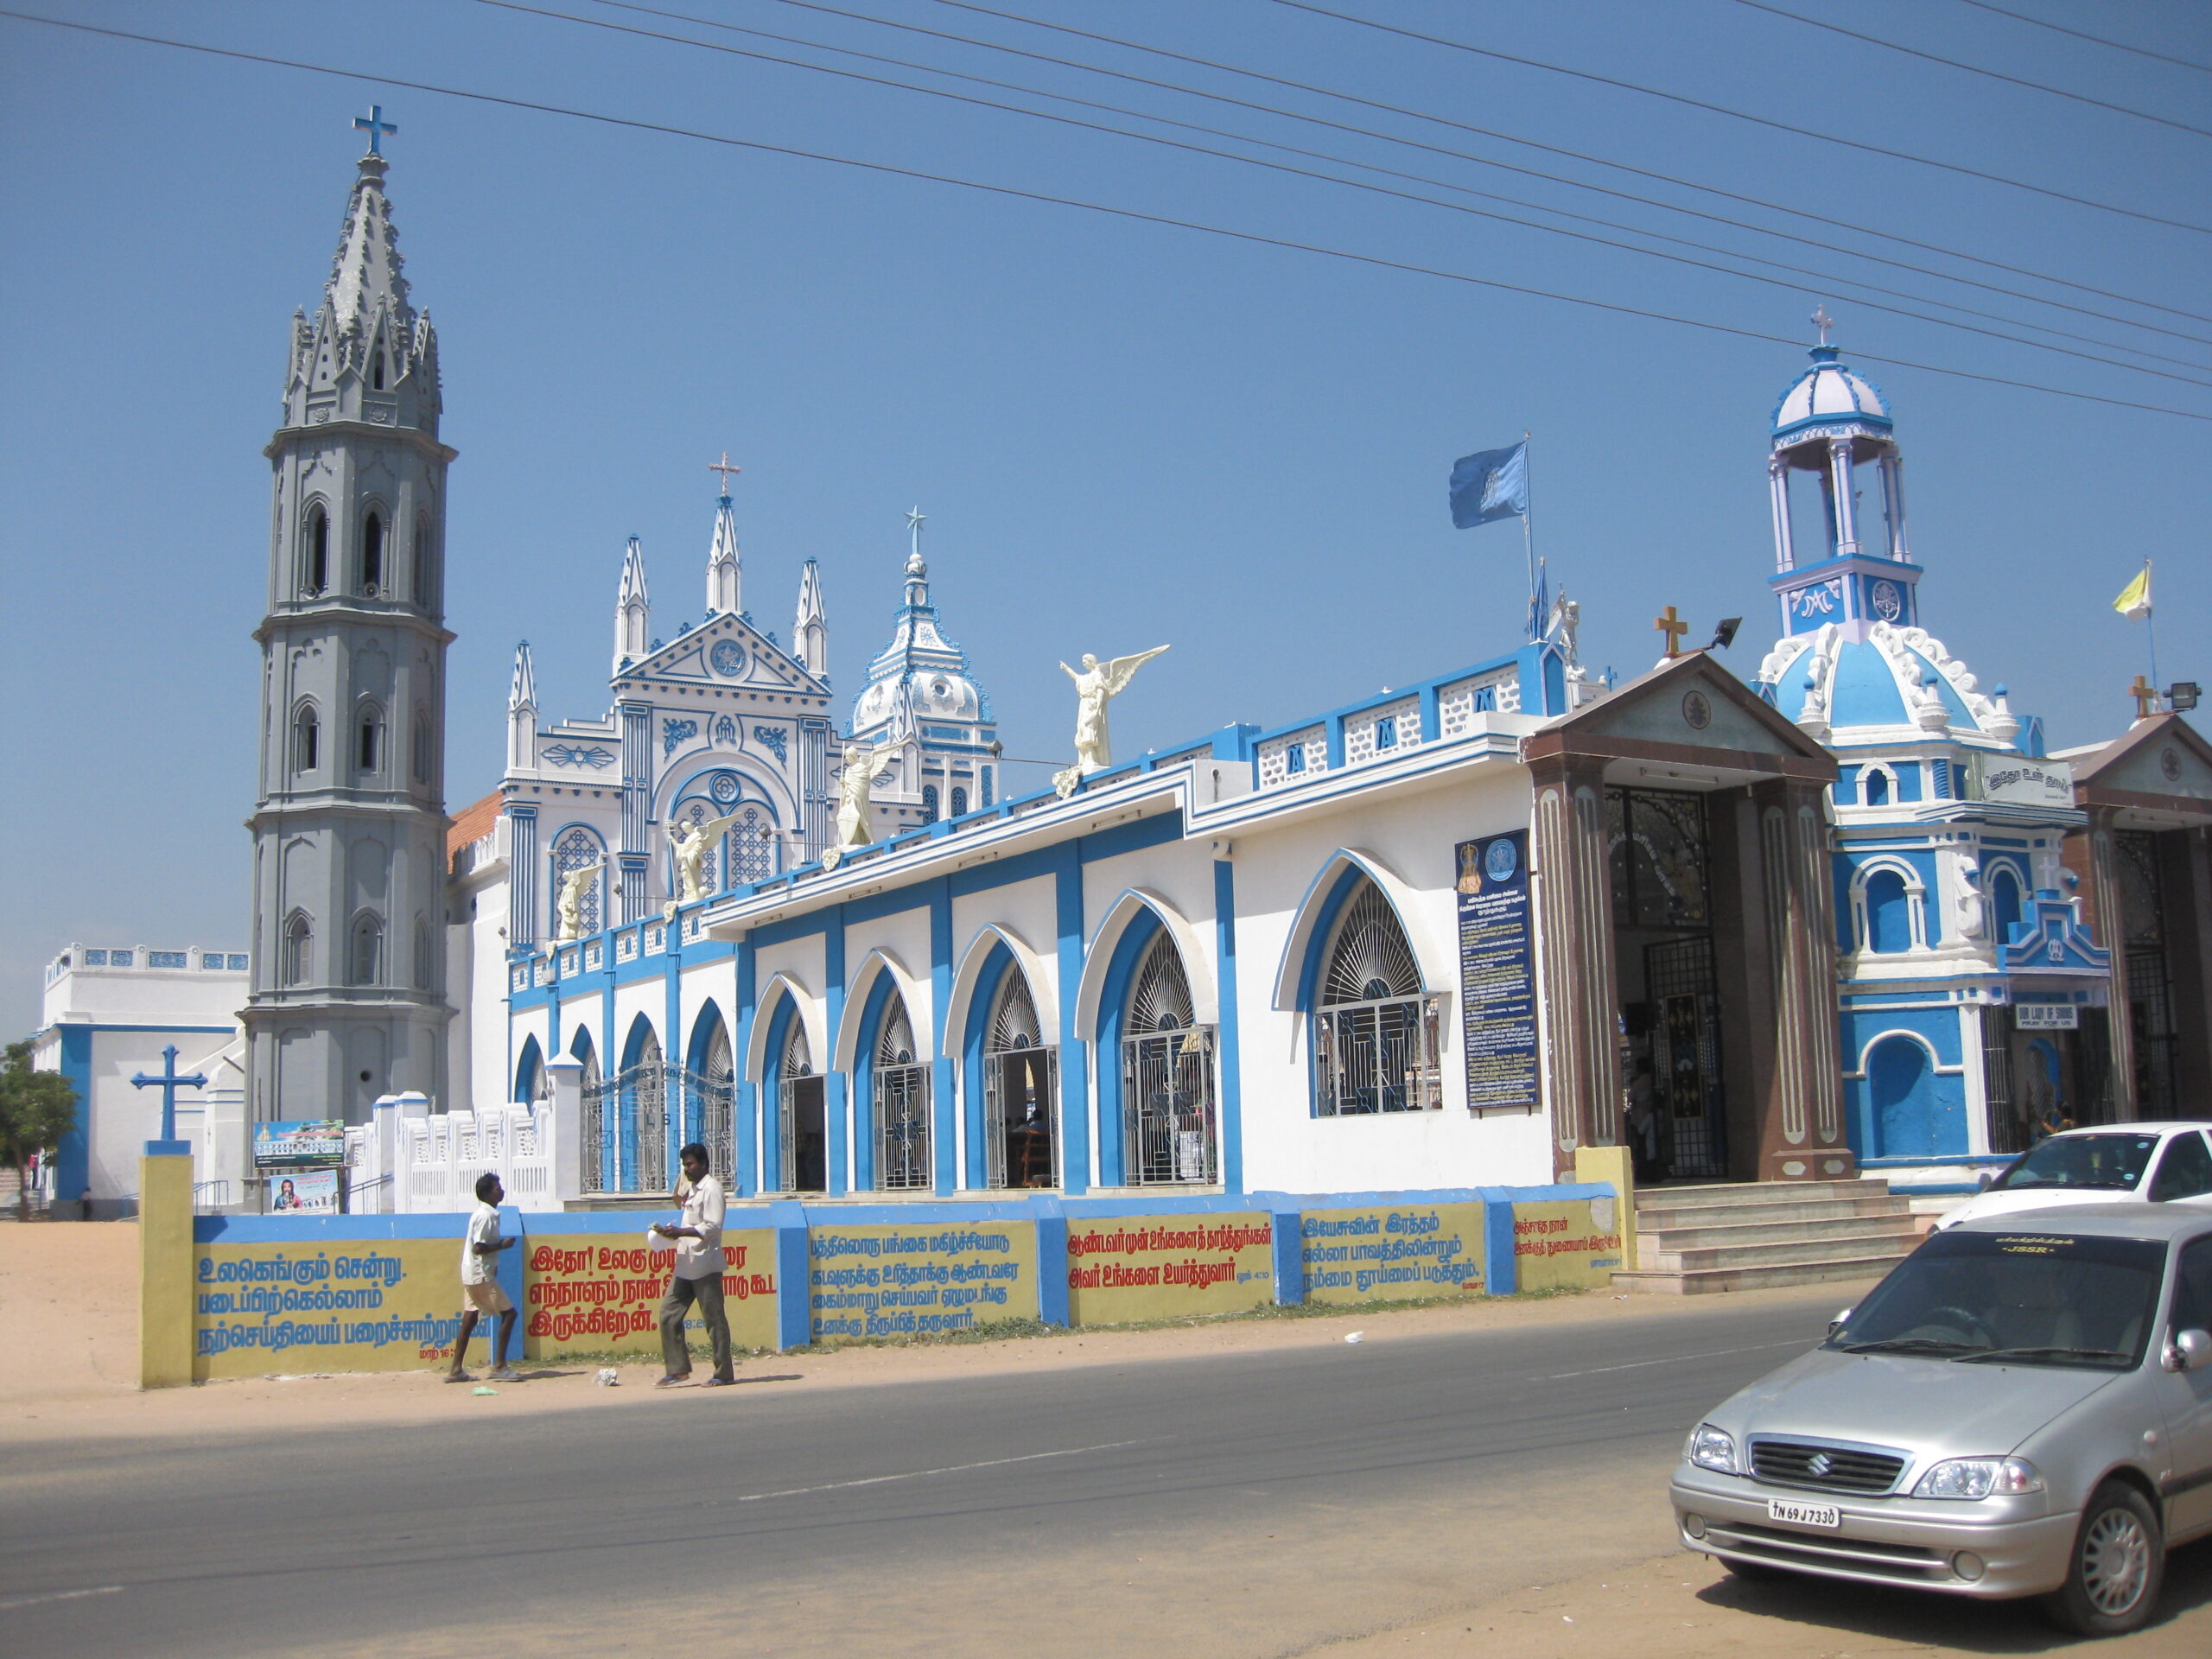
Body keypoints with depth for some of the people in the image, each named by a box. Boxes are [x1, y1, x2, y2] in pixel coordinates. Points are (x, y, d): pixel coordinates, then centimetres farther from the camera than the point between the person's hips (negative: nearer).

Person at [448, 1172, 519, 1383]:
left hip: (472, 1274, 10)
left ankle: (456, 1370, 11)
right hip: (481, 1275, -10)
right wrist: (502, 1245, -14)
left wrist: (496, 1255, 15)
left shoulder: (485, 1214, 14)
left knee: (469, 1319, 10)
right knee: (508, 1313, -6)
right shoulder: (486, 1216, -17)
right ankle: (499, 1366, -5)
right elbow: (478, 1247, -22)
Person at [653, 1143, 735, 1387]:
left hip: (705, 1264, -9)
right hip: (686, 1264, 9)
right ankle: (677, 1368, 9)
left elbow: (712, 1227, -18)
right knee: (669, 1313, 4)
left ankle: (724, 1373, 3)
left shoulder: (711, 1188, -10)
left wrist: (680, 1232, -24)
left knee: (714, 1319, -3)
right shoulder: (693, 1187, 19)